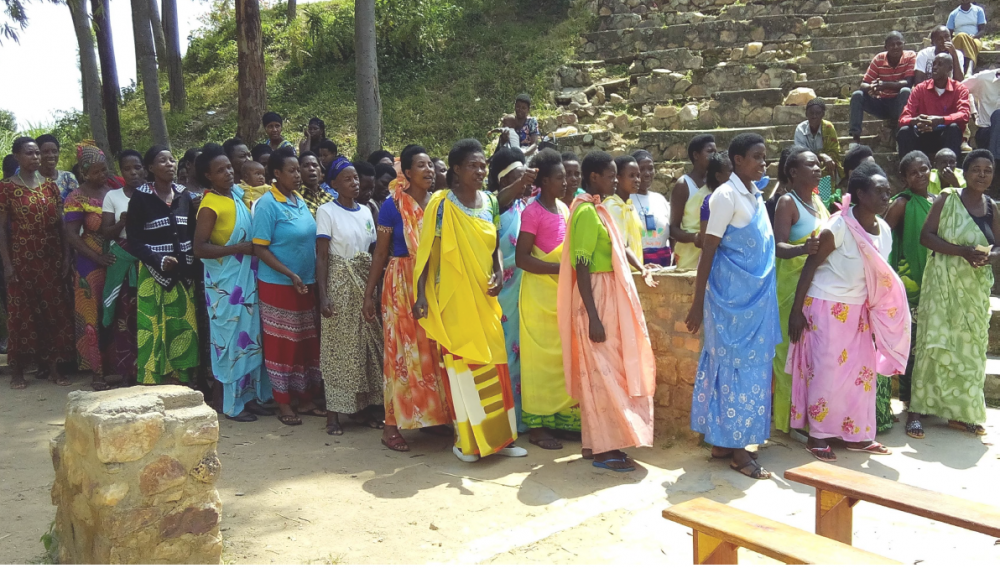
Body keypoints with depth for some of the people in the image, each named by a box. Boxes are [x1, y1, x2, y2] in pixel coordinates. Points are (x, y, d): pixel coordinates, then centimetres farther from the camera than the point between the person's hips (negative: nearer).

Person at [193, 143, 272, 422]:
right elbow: (200, 248, -19)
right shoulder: (210, 205, -15)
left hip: (247, 278, 7)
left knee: (251, 337, 12)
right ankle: (233, 404, 13)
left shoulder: (237, 192, 7)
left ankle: (251, 396, 23)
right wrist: (239, 248, -20)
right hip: (225, 283, -7)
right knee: (232, 339, 1)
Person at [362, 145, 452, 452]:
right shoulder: (393, 205, -4)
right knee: (402, 352, -1)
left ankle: (433, 415, 21)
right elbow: (380, 253, -2)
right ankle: (392, 425, 7)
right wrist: (368, 295, -4)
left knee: (433, 350, 8)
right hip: (402, 285, -4)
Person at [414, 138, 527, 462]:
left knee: (493, 362, 8)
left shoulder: (490, 202, 8)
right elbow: (427, 252, -9)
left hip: (484, 296, 5)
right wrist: (421, 295, -15)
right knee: (462, 363, 1)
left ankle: (498, 435, 19)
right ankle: (466, 439, 13)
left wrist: (499, 272, -3)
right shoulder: (442, 204, -7)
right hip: (454, 297, -5)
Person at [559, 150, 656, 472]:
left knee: (606, 372, 14)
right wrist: (593, 317, -24)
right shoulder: (586, 212, -16)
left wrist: (642, 269, 11)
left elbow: (618, 246, 25)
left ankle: (597, 441, 22)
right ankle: (604, 449, 4)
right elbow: (581, 268, -21)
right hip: (596, 300, -10)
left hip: (611, 297, 10)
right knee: (603, 373, -4)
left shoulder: (599, 209, 13)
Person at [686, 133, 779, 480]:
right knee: (736, 365, -2)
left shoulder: (755, 195, 13)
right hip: (732, 297, -8)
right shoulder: (727, 195, -12)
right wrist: (697, 305, -15)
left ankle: (722, 440, 22)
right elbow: (708, 251, -14)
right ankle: (736, 450, 7)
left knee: (751, 365, 12)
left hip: (756, 296, 9)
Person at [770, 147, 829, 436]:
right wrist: (802, 249, -39)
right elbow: (779, 246, -21)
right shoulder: (787, 203, -9)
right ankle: (793, 420, 4)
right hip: (794, 286, -7)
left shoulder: (818, 201, 13)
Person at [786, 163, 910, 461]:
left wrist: (875, 313, 10)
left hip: (858, 309, 7)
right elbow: (810, 266, -15)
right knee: (826, 371, -2)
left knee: (861, 370, 10)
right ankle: (817, 436, 11)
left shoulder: (884, 230, 1)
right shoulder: (838, 227, -20)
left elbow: (881, 275, 10)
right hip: (827, 306, -7)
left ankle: (856, 434, 23)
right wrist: (796, 311, -16)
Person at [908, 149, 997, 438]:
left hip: (975, 287, 5)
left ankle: (961, 412, 21)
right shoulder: (948, 198, -5)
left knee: (970, 347, 9)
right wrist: (963, 251, -22)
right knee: (935, 344, -6)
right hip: (943, 283, -5)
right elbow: (926, 236, -12)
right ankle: (918, 410, 0)